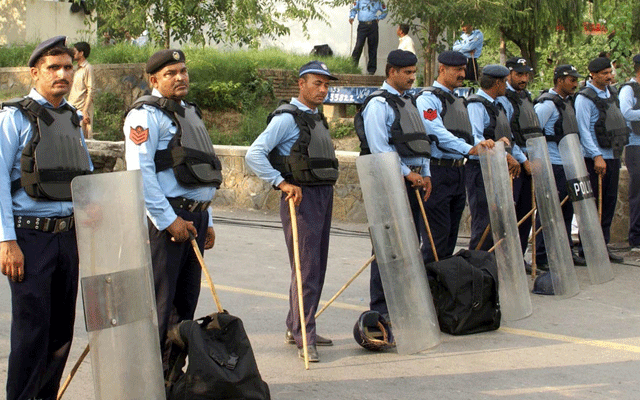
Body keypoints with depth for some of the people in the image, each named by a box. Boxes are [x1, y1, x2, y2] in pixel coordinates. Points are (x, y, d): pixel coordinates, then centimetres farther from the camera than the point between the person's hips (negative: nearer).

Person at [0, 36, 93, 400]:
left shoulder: (73, 119, 14)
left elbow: (88, 177, 23)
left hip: (68, 235, 6)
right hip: (30, 236, -6)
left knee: (62, 330, 10)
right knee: (32, 331, -5)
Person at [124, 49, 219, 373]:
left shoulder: (189, 113, 21)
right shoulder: (146, 115, -7)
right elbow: (140, 172, -17)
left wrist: (207, 221, 20)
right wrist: (169, 220, -19)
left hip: (194, 216, 9)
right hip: (164, 218, -9)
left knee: (185, 302, 12)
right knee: (157, 302, -7)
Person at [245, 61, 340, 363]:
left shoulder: (317, 119, 18)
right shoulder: (287, 118, -9)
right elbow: (254, 154, -17)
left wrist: (326, 192, 16)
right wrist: (282, 182, -21)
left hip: (324, 195, 9)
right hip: (301, 198, -9)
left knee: (317, 267, 11)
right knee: (306, 267, -10)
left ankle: (296, 328, 21)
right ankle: (304, 337, -7)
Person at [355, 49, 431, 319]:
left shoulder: (408, 101, 18)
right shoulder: (378, 103, -10)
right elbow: (379, 148, -17)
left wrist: (425, 174, 10)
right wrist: (408, 174, -15)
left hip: (413, 180, 8)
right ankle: (380, 307, 1)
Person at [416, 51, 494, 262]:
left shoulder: (459, 101, 20)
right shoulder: (428, 98, -6)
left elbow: (468, 137, 20)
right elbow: (438, 133, -19)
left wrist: (485, 145, 0)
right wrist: (469, 149, -27)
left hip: (458, 171, 8)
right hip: (437, 171, -8)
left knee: (452, 232, 11)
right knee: (438, 233, -9)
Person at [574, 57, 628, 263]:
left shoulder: (612, 93, 13)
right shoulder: (585, 98, -11)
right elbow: (584, 130, -15)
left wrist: (618, 149, 18)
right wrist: (596, 156, -20)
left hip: (613, 155, 8)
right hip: (596, 158, -8)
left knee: (609, 201, 9)